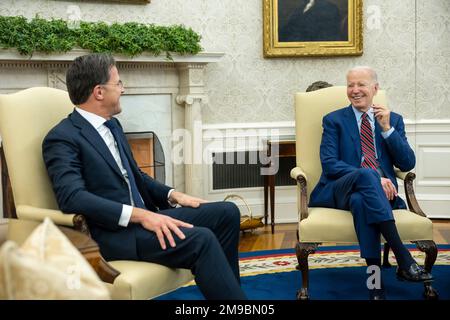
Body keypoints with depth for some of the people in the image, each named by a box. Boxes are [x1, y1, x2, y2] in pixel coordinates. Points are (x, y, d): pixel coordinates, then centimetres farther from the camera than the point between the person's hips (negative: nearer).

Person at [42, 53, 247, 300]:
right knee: (200, 239, -27)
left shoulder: (112, 125, 16)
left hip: (141, 217, 9)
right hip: (110, 233, -9)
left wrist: (173, 195, 6)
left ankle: (225, 289, 8)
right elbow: (72, 198, -24)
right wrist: (140, 215, -29)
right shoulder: (61, 139, -11)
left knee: (226, 213, 1)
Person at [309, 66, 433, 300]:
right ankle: (403, 259, -42)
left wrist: (387, 129, -6)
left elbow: (407, 164, 6)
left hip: (380, 192, 1)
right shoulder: (334, 120, 9)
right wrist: (373, 177, -19)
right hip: (340, 191, -1)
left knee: (360, 200, -38)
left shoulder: (394, 120, 16)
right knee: (365, 175, -37)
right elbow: (329, 164, -6)